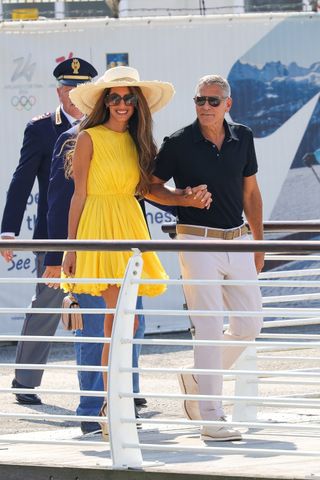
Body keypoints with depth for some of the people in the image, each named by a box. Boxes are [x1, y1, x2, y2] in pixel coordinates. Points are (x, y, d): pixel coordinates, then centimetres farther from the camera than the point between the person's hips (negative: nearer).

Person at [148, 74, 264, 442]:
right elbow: (151, 187, 3)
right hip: (198, 242, -5)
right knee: (209, 328, -9)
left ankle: (197, 377, 30)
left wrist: (259, 243, 15)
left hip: (237, 242, 5)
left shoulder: (242, 138, 6)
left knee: (250, 324, 9)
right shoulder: (179, 143, -7)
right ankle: (211, 418, -8)